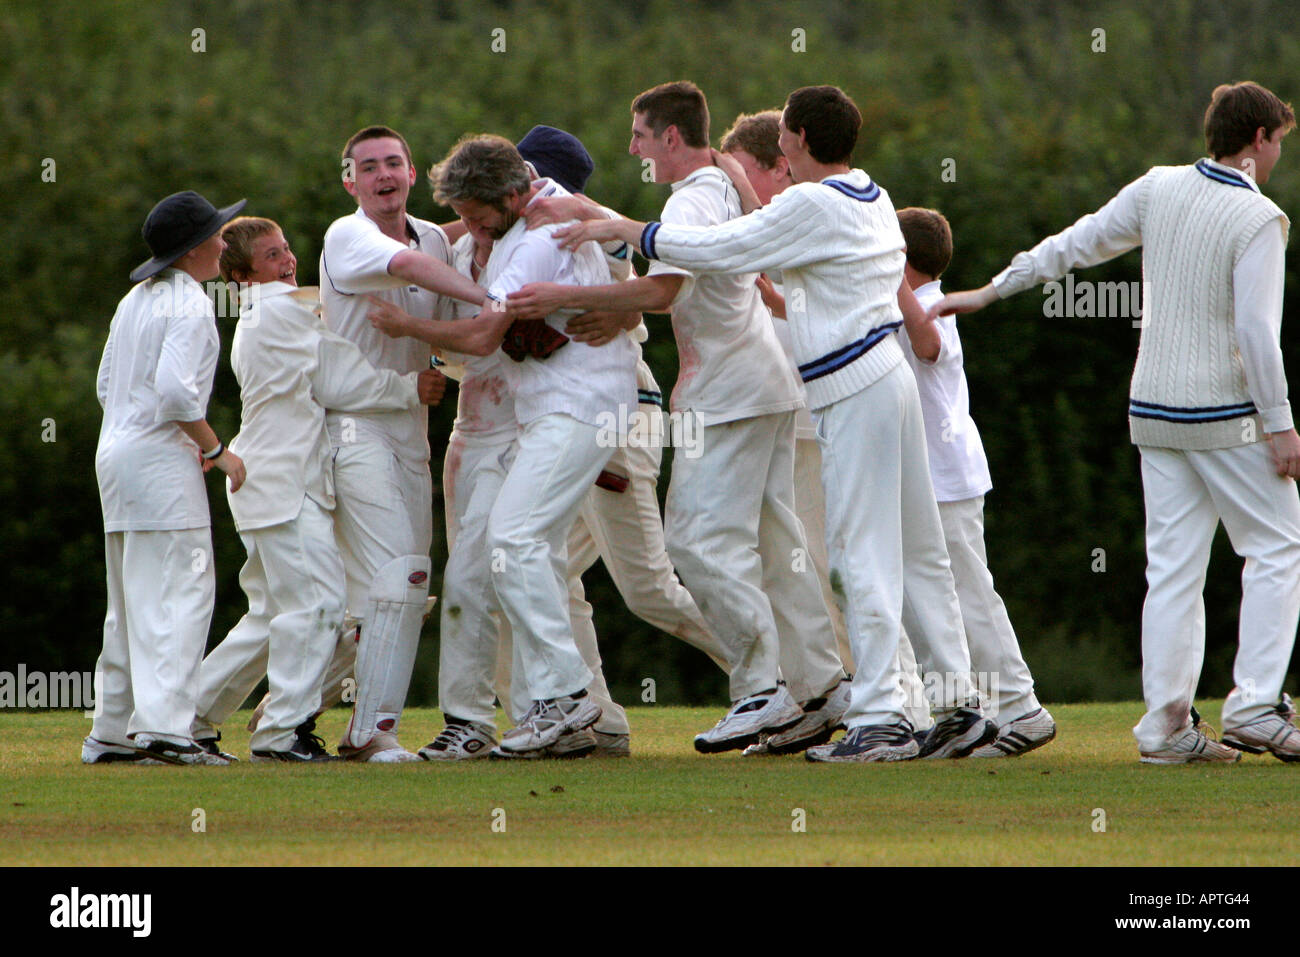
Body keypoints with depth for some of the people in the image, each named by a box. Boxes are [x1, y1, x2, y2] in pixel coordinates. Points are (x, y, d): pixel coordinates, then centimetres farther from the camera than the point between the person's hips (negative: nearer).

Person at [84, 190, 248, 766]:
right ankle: (164, 725, -23)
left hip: (115, 453, 9)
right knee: (181, 591, -12)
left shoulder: (135, 301, 16)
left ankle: (111, 732, 14)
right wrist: (216, 449, -13)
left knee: (132, 600, 13)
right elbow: (175, 388, -23)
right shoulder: (189, 304, -11)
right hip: (161, 458, -9)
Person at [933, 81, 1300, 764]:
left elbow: (1076, 245, 9)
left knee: (1173, 565, 7)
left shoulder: (1159, 189, 4)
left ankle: (1166, 724, 3)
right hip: (1227, 415, -6)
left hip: (1153, 411, 6)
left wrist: (990, 292, 18)